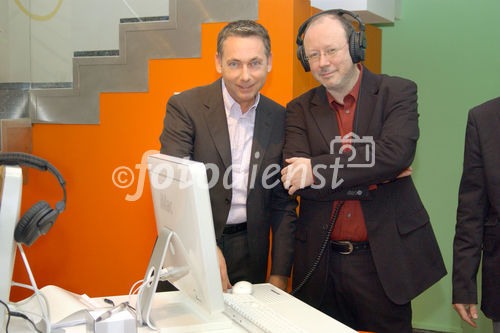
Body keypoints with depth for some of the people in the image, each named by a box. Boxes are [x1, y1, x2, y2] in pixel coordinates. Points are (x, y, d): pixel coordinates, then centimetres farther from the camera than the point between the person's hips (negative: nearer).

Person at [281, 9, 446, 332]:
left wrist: (318, 169, -19)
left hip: (384, 260, -2)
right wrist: (373, 177, -14)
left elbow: (396, 152, -19)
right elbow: (296, 180, -8)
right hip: (320, 263, 2)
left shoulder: (398, 92, -1)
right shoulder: (299, 109, 5)